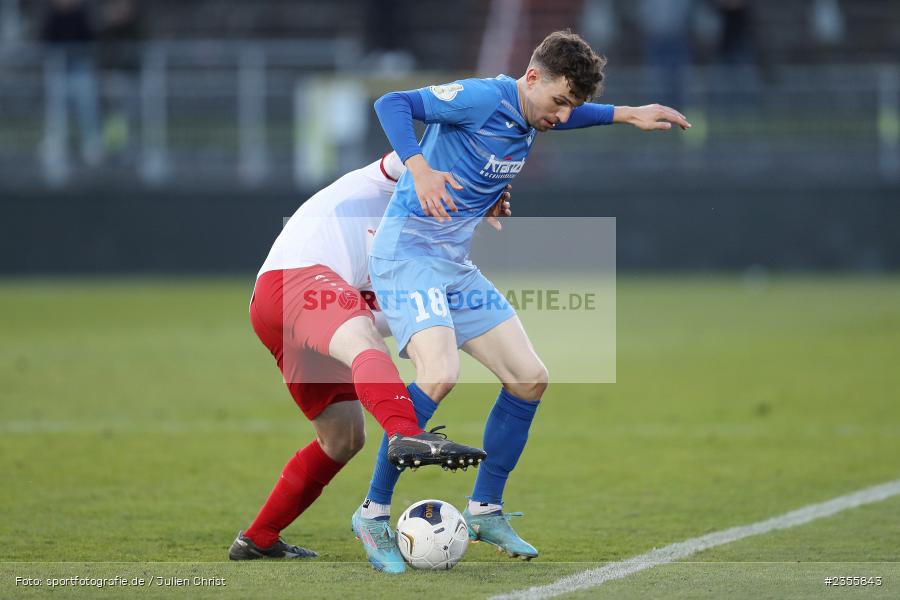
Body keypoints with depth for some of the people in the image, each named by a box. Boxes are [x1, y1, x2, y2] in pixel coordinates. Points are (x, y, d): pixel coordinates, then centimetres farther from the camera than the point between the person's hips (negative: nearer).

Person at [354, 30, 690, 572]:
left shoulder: (530, 117, 9)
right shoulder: (484, 98, -17)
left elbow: (567, 114, 35)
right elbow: (393, 104, -25)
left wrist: (627, 115, 27)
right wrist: (419, 168, -39)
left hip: (458, 264, 9)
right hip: (406, 253, -9)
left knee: (530, 379, 6)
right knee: (440, 374, -29)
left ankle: (485, 510, 20)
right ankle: (374, 512, -16)